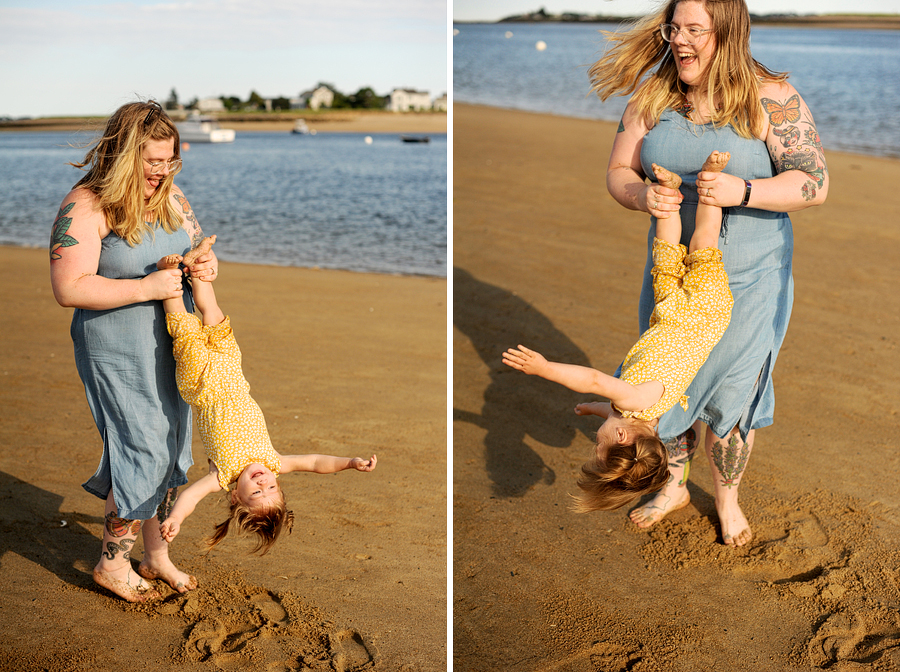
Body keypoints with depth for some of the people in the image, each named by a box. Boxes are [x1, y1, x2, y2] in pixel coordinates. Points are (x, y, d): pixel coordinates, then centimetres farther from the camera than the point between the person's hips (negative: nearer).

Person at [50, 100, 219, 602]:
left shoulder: (170, 197, 4)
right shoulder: (86, 208, -17)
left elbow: (198, 246, 17)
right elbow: (70, 289, -23)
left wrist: (208, 264, -8)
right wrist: (146, 287, -27)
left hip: (172, 346, 7)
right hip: (120, 354, -7)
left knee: (171, 450, 13)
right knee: (145, 451, -4)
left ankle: (157, 555, 29)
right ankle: (113, 562, 16)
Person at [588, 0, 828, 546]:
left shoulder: (773, 100, -14)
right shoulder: (653, 97, -2)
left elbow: (815, 184, -17)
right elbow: (619, 171, 2)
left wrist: (742, 191, -32)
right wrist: (643, 196, -21)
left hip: (749, 278, -4)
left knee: (732, 392, 5)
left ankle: (728, 499, 31)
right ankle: (676, 485, 40)